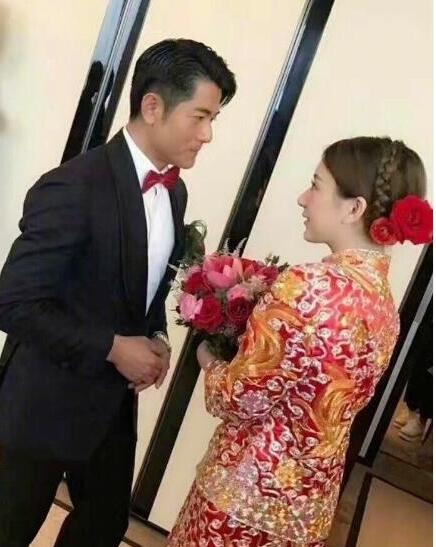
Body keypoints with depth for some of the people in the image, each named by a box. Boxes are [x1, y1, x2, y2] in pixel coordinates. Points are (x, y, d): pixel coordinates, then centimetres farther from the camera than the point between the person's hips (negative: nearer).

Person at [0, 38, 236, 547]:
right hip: (46, 403, -7)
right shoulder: (74, 187, -24)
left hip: (114, 401, 7)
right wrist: (112, 348, -21)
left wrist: (155, 339, -3)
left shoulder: (174, 190, 2)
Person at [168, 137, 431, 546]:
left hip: (248, 492, -6)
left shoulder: (310, 287, -27)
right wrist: (247, 349, 9)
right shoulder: (384, 304, -2)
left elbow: (240, 399, -20)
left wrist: (211, 362, -1)